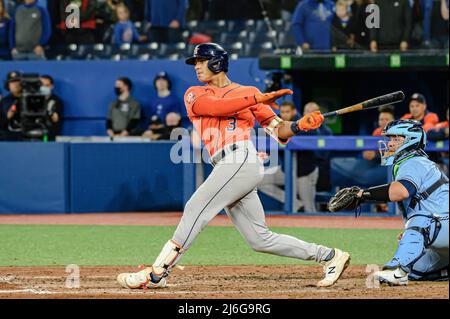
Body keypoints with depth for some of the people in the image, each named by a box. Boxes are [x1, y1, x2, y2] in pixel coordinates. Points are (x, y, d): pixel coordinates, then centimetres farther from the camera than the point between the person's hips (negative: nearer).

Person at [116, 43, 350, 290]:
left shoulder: (248, 92, 12)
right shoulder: (194, 95, 21)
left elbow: (278, 130, 9)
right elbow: (213, 107, -4)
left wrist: (299, 125, -12)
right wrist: (257, 99, -12)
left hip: (243, 160, -6)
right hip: (227, 168, 6)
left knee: (195, 209, -18)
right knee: (260, 239, 4)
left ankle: (157, 273, -20)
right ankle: (329, 256, 12)